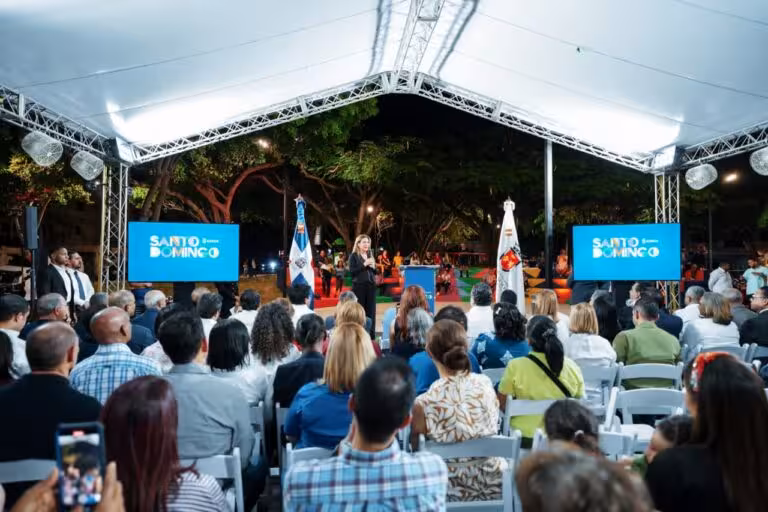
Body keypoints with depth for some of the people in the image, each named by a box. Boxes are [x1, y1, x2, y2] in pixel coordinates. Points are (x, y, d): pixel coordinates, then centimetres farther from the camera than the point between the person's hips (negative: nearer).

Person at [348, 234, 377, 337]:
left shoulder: (370, 256, 16)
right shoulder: (353, 256, -1)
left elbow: (375, 272, 20)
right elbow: (351, 271, -12)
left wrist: (373, 267, -2)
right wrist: (364, 264, -16)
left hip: (371, 285, 5)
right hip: (359, 286, -5)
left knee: (371, 310, 4)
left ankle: (371, 333, 11)